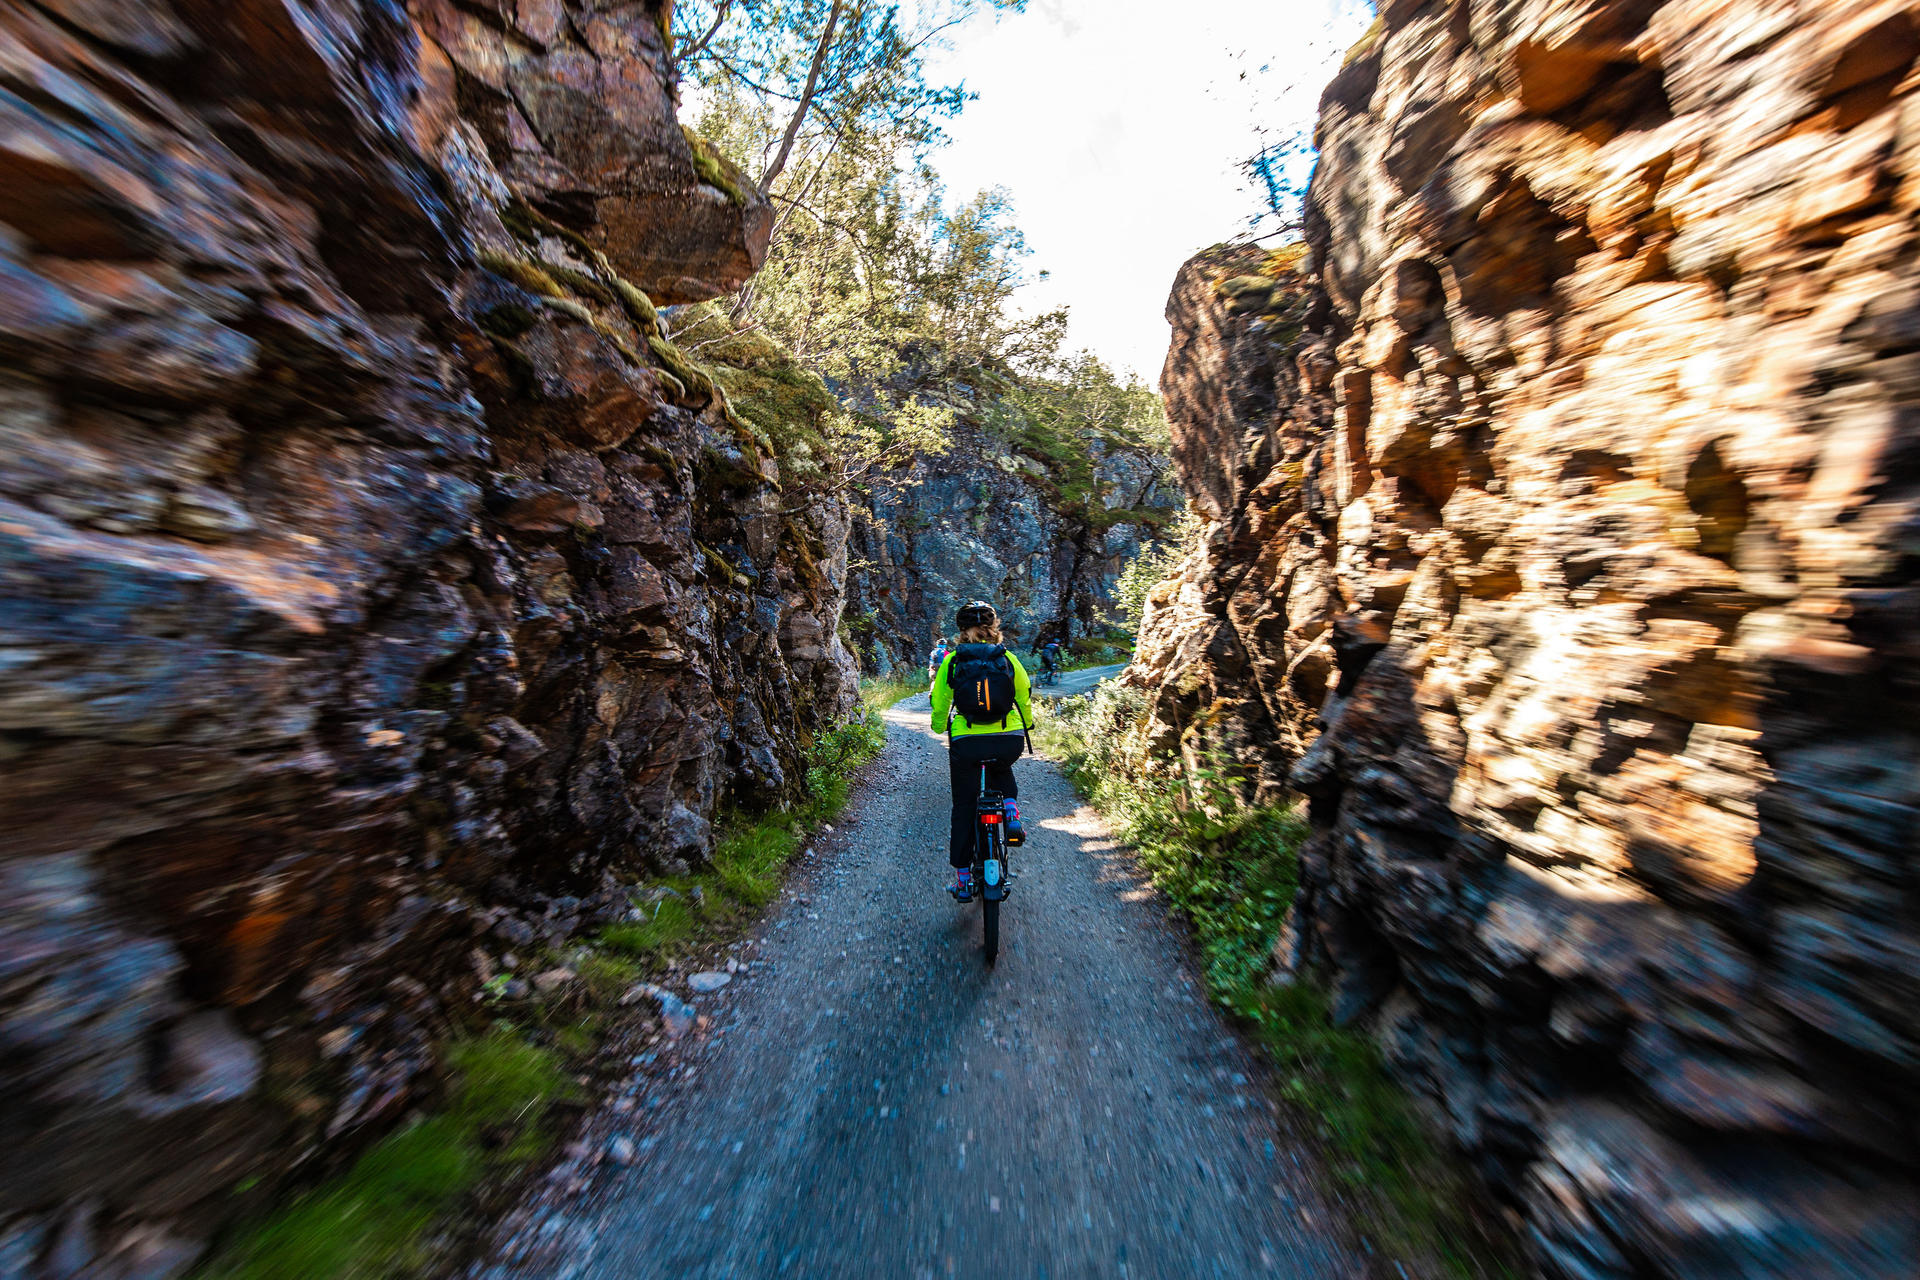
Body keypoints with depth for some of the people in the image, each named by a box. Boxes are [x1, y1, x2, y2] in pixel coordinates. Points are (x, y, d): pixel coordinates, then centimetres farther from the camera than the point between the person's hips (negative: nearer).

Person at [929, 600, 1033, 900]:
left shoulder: (952, 661, 3)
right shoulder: (1008, 659, 4)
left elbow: (939, 705, 9)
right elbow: (1025, 698, 12)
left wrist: (939, 728, 30)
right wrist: (1026, 725, 31)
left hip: (966, 743, -1)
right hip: (1010, 741, 1)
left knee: (963, 807, 18)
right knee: (1001, 769, 37)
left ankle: (963, 878, 26)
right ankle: (1011, 812, 12)